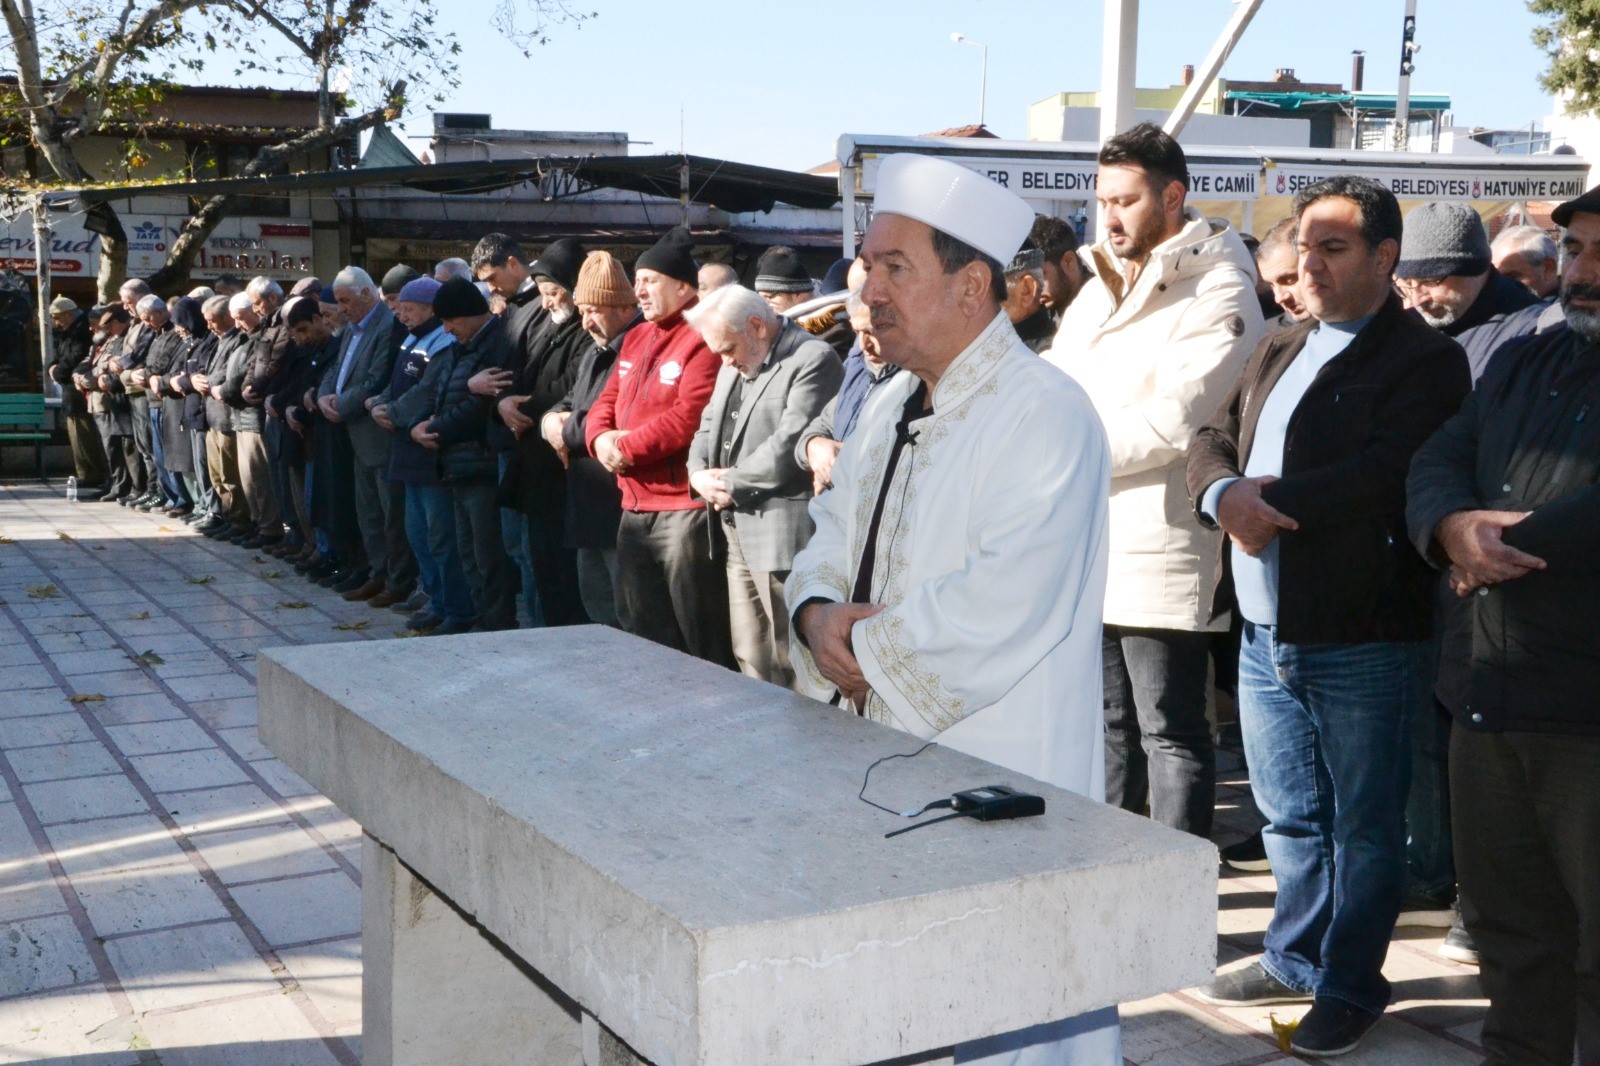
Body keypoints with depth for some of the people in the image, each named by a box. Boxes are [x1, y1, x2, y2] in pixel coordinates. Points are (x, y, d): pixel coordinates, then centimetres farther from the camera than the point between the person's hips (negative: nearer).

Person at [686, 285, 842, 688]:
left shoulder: (812, 359, -11)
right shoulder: (733, 365, 19)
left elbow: (789, 446, -19)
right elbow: (707, 426, 22)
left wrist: (730, 483, -10)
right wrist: (699, 474, 1)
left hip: (781, 532, -9)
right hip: (736, 529, 9)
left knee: (790, 665, -3)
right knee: (750, 658, 13)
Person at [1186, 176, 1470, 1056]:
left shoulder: (1424, 359, -8)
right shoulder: (1277, 354, 17)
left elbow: (1386, 473, -22)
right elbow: (1210, 442, 9)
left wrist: (1270, 504, -18)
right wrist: (1226, 495, -13)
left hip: (1363, 640, -7)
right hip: (1265, 632, 7)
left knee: (1363, 826, 6)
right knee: (1290, 816, 19)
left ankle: (1351, 986, 20)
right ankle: (1295, 959, 34)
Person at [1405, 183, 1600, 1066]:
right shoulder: (1523, 363, 16)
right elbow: (1438, 463, 8)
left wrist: (1499, 551, -11)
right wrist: (1452, 527, -13)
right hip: (1487, 697, 7)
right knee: (1508, 930, 18)